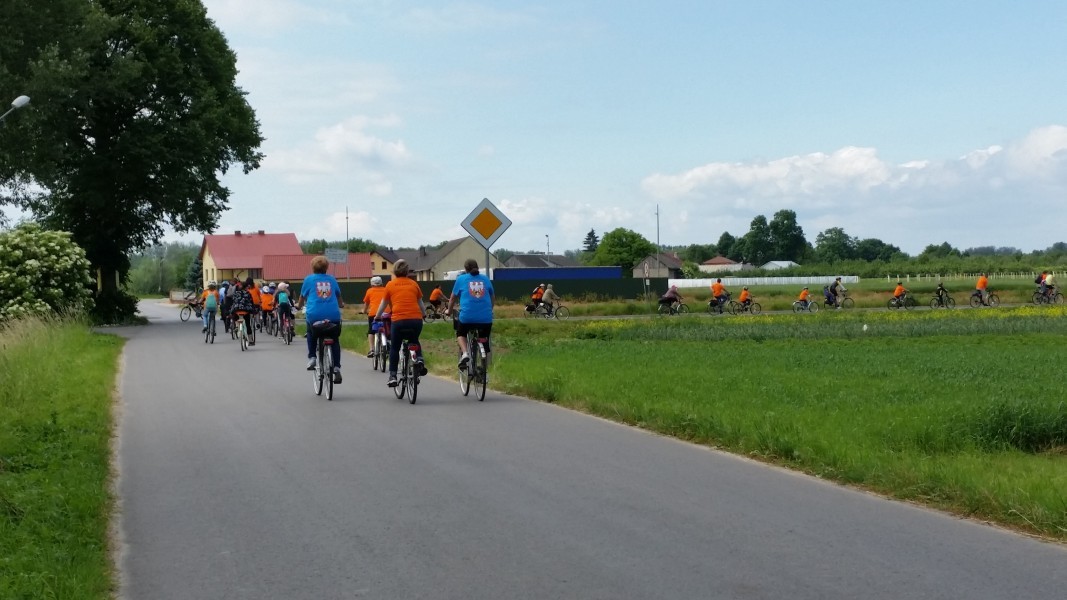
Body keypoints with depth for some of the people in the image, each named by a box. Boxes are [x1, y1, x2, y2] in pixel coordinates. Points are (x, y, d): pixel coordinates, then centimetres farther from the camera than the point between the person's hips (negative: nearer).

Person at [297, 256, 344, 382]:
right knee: (334, 340, 15)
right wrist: (341, 305, 51)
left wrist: (299, 305, 43)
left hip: (314, 314, -1)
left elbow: (302, 297, 20)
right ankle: (336, 368, 4)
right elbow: (338, 296, 29)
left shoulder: (309, 279, 8)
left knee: (311, 335, 29)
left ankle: (311, 358, 17)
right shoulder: (331, 279, 14)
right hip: (333, 315, 1)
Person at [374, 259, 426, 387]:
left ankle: (392, 376, 7)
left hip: (399, 320, -2)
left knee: (394, 348, 15)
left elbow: (383, 303, 21)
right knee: (414, 341, 29)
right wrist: (424, 314, 43)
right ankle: (419, 359, 2)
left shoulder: (390, 284, 10)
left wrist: (377, 316, 37)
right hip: (416, 319, 2)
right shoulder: (414, 284, 14)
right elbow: (421, 303, 24)